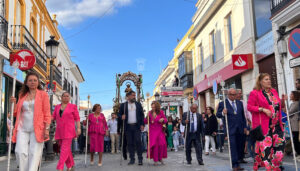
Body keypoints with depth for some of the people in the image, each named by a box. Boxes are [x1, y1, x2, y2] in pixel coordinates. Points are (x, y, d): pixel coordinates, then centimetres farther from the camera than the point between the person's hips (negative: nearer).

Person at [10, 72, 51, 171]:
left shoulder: (43, 94, 6)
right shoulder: (22, 95, 16)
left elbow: (47, 114, 0)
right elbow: (16, 113, 22)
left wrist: (47, 129, -9)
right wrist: (13, 103, 3)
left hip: (37, 129, -3)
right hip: (22, 128, 3)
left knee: (34, 154, -7)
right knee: (21, 152, -8)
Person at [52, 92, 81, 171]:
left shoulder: (73, 106, 4)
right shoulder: (57, 107, 14)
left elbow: (77, 118, 1)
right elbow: (53, 117, 13)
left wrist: (78, 128, -9)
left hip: (68, 131, -4)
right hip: (59, 131, 4)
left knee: (65, 149, -12)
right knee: (66, 149, 9)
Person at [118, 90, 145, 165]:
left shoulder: (138, 104, 11)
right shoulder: (123, 105, 8)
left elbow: (142, 115, 9)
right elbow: (119, 114, 10)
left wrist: (142, 124, -1)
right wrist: (121, 116, -13)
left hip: (137, 126, 0)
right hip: (128, 127, 1)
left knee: (138, 142, -6)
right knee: (130, 143, 3)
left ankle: (140, 159, 1)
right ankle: (132, 159, 12)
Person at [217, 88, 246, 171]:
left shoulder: (240, 103, 13)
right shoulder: (222, 104, -2)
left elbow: (243, 115, 17)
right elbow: (218, 114, -2)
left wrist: (244, 126, 14)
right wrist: (222, 113, -24)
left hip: (240, 129, 5)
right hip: (230, 129, -5)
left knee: (240, 146, 9)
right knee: (233, 147, -6)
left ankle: (239, 159, 23)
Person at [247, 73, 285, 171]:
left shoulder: (274, 91, 16)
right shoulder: (255, 93, -3)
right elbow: (249, 107, -10)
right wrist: (263, 109, -17)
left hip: (276, 125, 6)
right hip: (263, 125, -6)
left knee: (281, 143, 3)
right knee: (264, 145, -8)